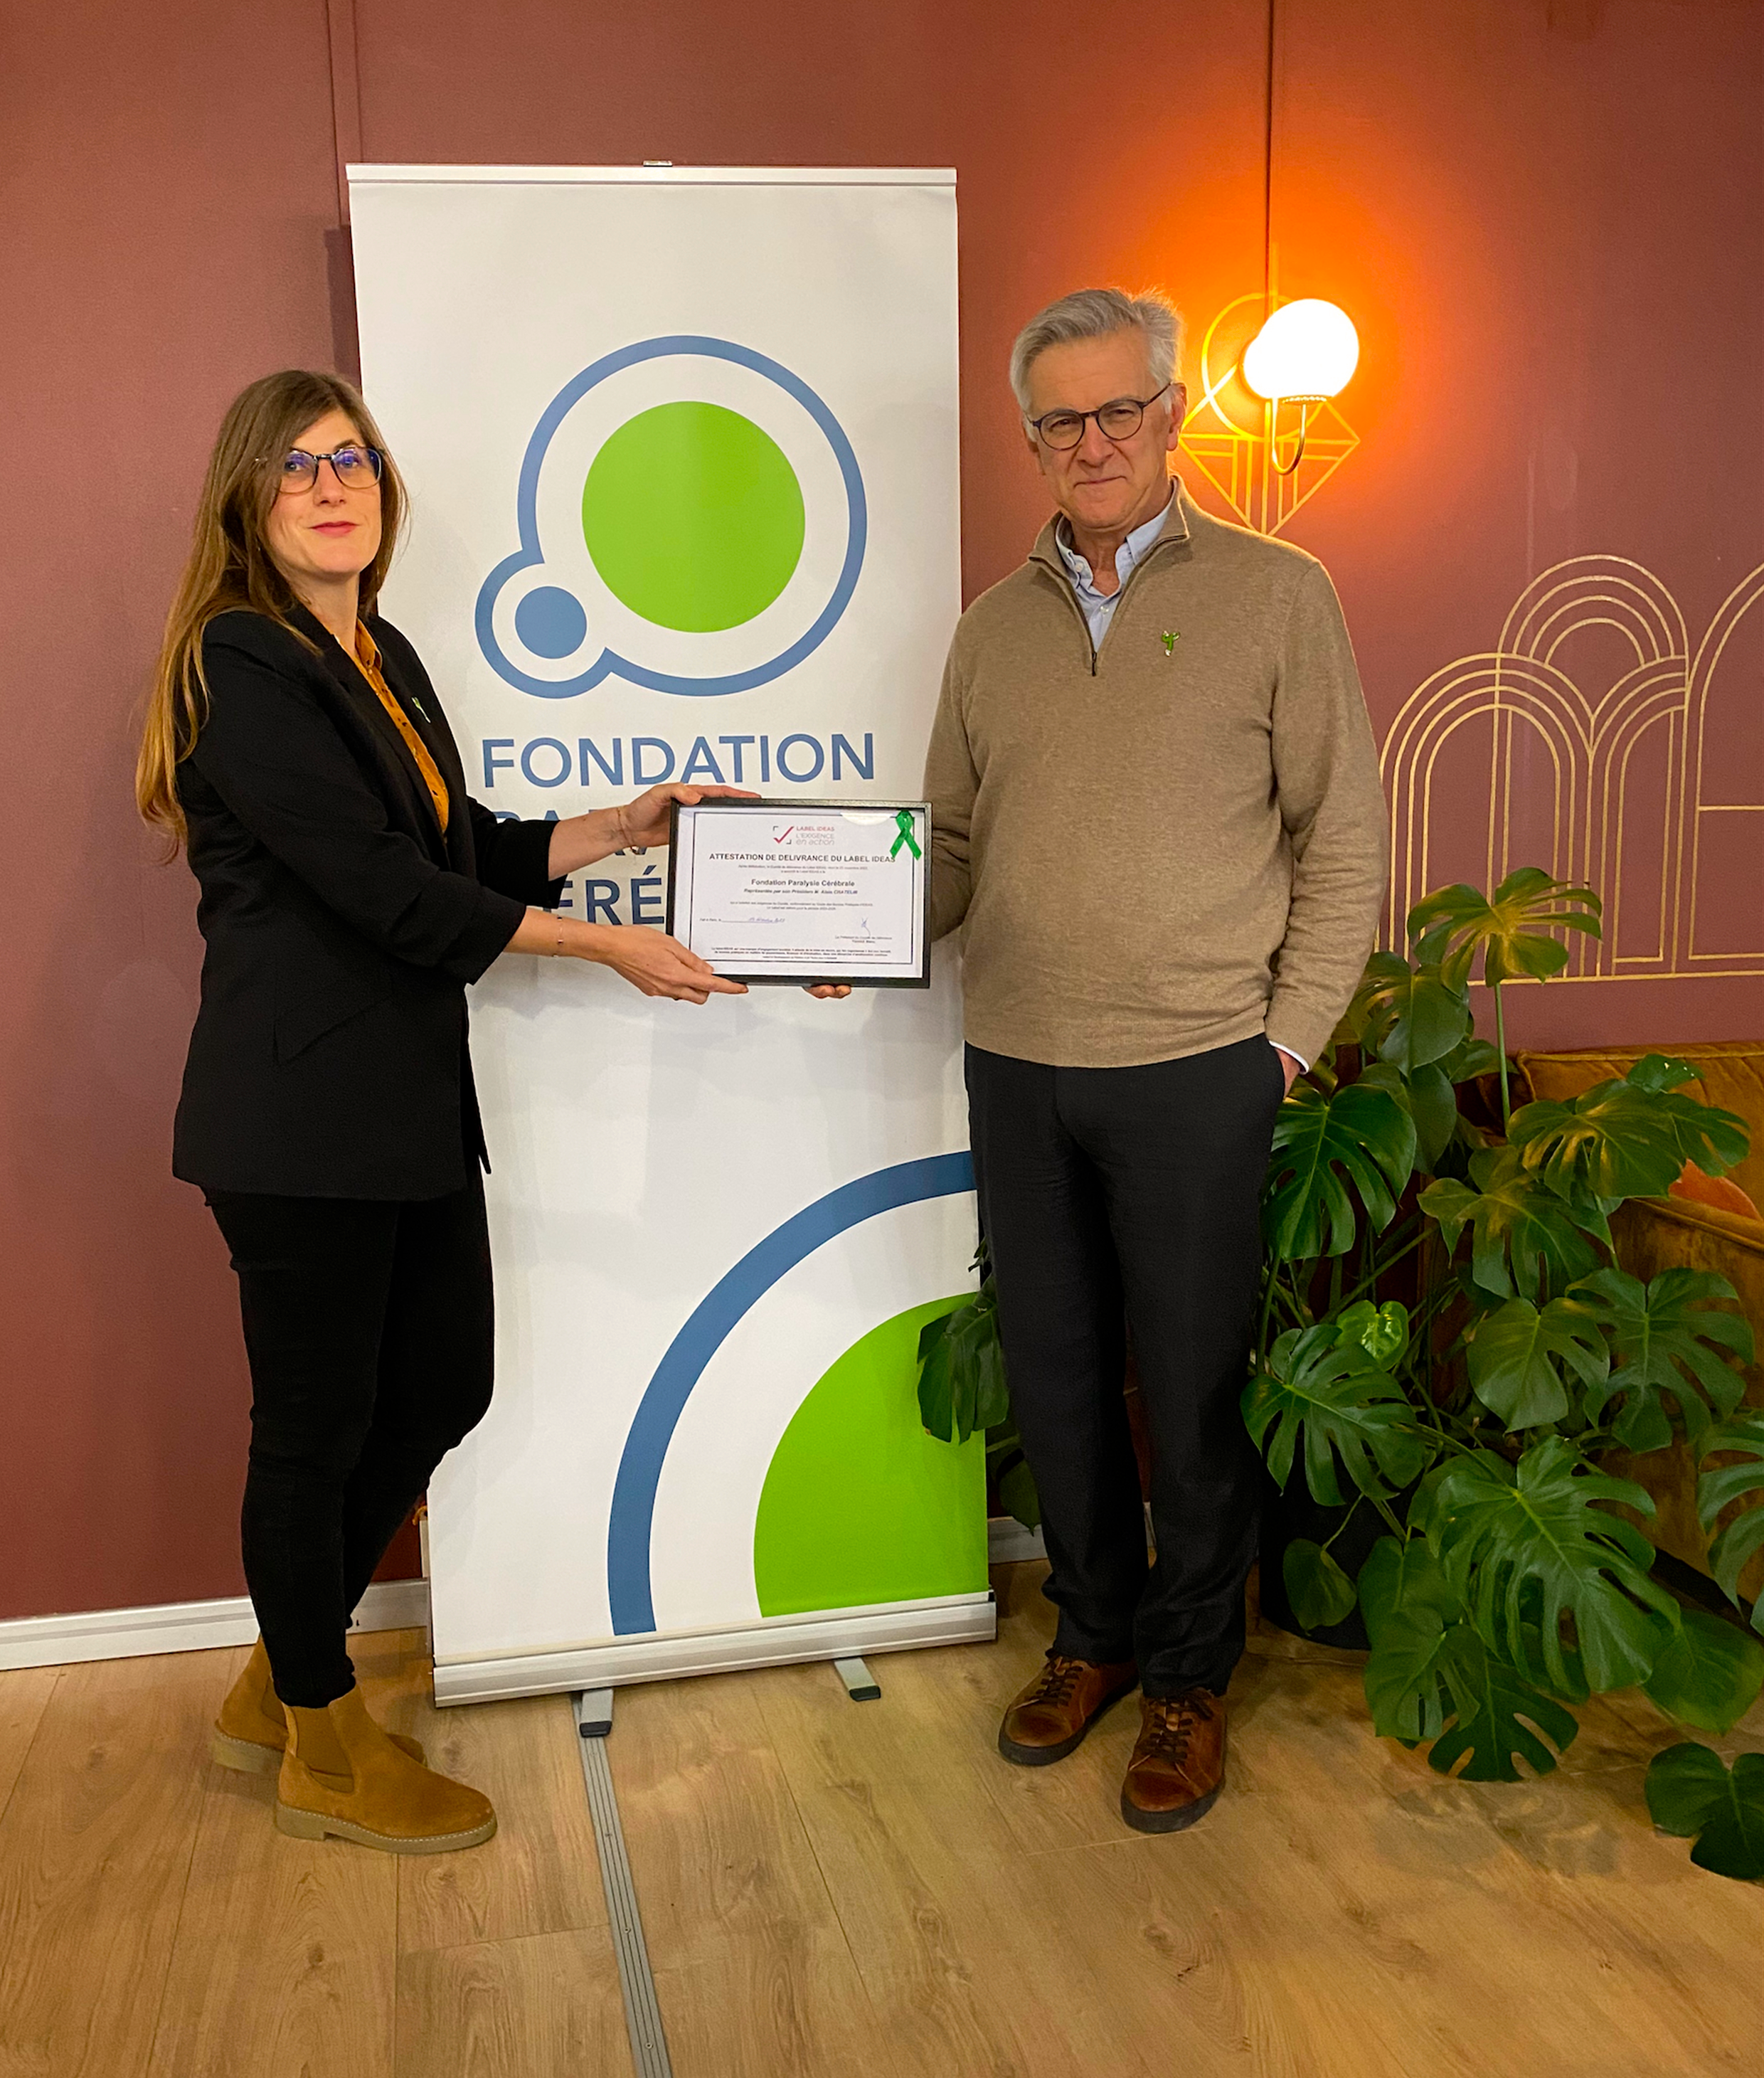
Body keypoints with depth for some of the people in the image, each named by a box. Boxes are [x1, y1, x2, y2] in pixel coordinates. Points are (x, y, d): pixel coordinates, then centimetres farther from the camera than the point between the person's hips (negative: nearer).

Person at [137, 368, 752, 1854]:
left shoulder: (384, 657, 14)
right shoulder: (241, 666, -13)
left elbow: (470, 847, 19)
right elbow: (385, 889, -19)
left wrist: (625, 826, 10)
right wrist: (605, 945, -14)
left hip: (412, 1102, 9)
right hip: (301, 1110, -9)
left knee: (440, 1392, 15)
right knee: (317, 1423, 5)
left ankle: (281, 1680, 35)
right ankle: (325, 1752, 26)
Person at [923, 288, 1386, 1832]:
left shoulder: (1276, 596, 0)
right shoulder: (995, 627, 12)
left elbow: (1345, 841, -1)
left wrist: (1288, 1039, -7)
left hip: (1194, 1070, -4)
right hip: (1018, 1068, 4)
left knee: (1191, 1385, 6)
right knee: (1054, 1374, 13)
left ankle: (1191, 1676, 26)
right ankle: (1094, 1633, 34)